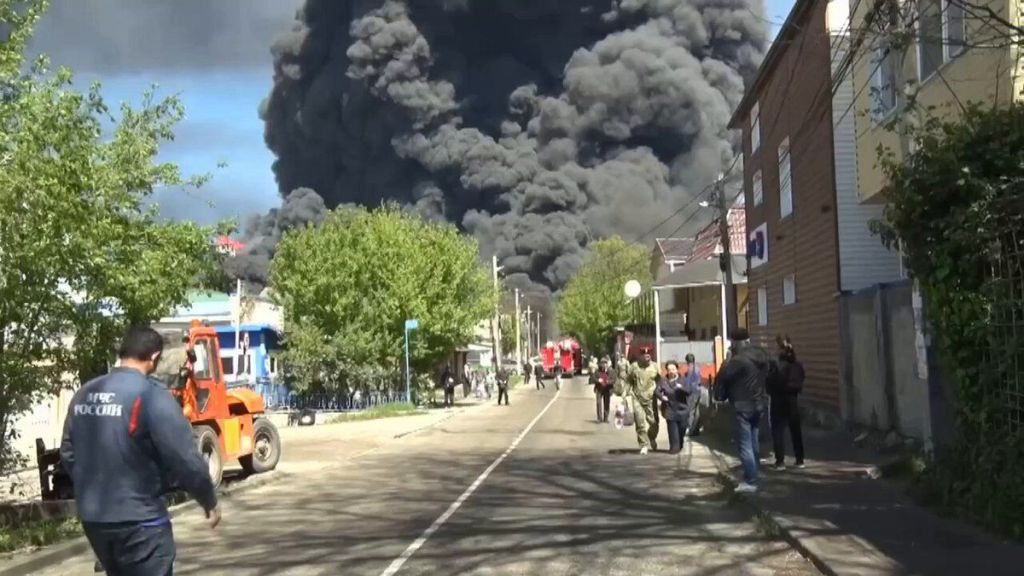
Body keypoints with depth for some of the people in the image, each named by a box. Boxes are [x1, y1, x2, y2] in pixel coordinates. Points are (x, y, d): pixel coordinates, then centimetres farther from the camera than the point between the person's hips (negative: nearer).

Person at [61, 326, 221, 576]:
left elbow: (68, 455, 14)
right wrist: (209, 500, -3)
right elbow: (185, 459, -18)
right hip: (138, 521, -8)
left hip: (91, 518, 8)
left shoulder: (83, 394, 5)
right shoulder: (151, 395, -18)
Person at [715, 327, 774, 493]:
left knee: (745, 445, -5)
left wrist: (728, 359, -6)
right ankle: (752, 475, 29)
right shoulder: (763, 355, 5)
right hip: (759, 403, 8)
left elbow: (722, 377, -17)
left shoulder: (739, 359, -21)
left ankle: (750, 482, -6)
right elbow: (771, 369, 20)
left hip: (743, 406, -8)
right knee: (754, 442, 19)